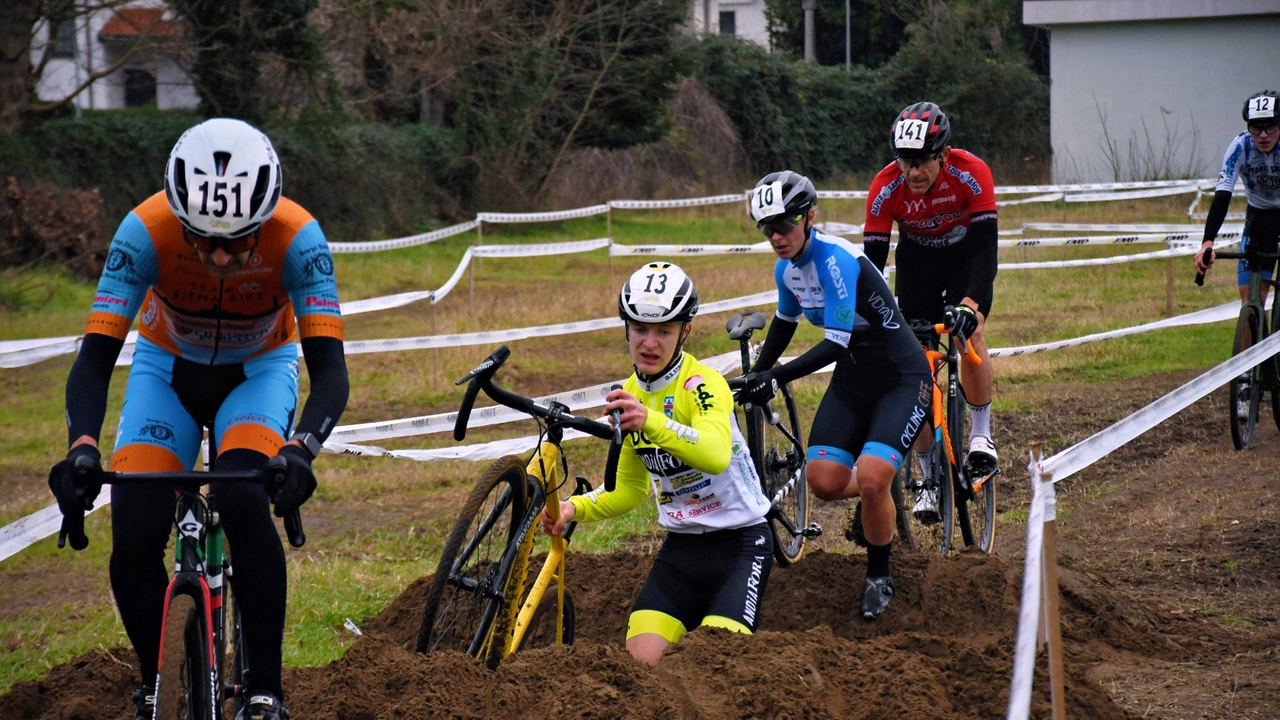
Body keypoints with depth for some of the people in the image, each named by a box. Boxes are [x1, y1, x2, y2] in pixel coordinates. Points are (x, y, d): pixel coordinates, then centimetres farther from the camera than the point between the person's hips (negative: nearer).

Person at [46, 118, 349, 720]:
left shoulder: (296, 237, -33)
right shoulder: (147, 231, -32)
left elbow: (329, 368, -35)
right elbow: (95, 356, -33)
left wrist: (301, 449, -54)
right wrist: (82, 446, -51)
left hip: (258, 371, -1)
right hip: (167, 370, 1)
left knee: (244, 499, -30)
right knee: (134, 534, -18)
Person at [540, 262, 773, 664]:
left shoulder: (703, 384, -17)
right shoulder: (630, 396, 5)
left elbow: (716, 456, -39)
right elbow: (631, 489, 16)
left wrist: (652, 422, -54)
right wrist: (575, 508, -1)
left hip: (738, 542, -6)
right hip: (680, 547, 6)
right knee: (640, 667, -10)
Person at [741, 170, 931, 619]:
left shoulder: (836, 259, -26)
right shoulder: (786, 268, -2)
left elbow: (836, 342, -30)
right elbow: (785, 322, 19)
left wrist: (777, 378, -37)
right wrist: (755, 375, 22)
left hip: (901, 378, -7)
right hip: (852, 380, 7)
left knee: (870, 480, -22)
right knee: (824, 481, -10)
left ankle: (879, 577, 3)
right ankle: (875, 498, 25)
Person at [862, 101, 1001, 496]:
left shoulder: (971, 173, -33)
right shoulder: (886, 187, -28)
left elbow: (985, 246, -35)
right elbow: (872, 259, -25)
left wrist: (971, 303, -49)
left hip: (966, 253, -1)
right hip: (917, 259, 2)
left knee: (970, 331, -26)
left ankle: (981, 433, -7)